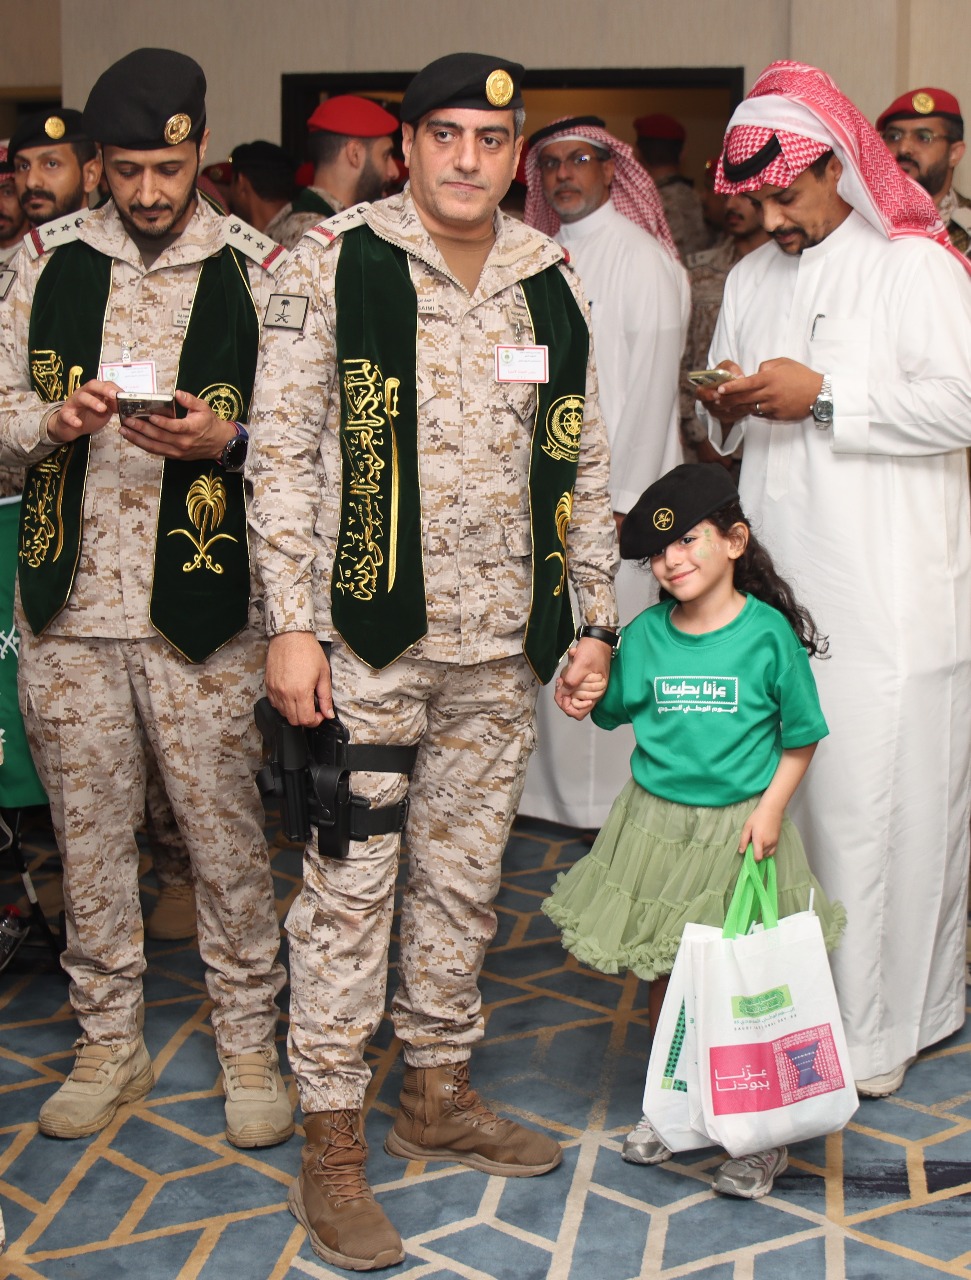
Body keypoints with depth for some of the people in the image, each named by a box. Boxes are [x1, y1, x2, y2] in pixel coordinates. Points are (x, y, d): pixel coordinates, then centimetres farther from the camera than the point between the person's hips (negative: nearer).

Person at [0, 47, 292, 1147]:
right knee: (88, 832, 12)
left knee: (226, 832, 4)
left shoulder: (253, 271, 0)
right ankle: (109, 1043, 28)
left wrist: (224, 439, -19)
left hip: (201, 607, -2)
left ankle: (248, 1045, 22)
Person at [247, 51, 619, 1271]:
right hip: (369, 633, -4)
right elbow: (281, 449, -7)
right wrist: (292, 621, -13)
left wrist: (595, 613, 11)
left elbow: (579, 461, 14)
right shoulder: (334, 260, -5)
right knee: (348, 881, 0)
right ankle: (331, 1145, 12)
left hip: (502, 640, 5)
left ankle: (437, 1093, 31)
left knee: (464, 873, 14)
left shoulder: (550, 281, 9)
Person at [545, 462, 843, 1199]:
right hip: (659, 823, 3)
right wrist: (584, 701, -7)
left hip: (740, 827, -3)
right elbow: (619, 710, 14)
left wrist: (771, 808, -14)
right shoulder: (645, 635, -2)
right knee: (665, 973, 15)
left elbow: (801, 737, -3)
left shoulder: (768, 633, -11)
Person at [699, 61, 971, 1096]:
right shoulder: (752, 278, 18)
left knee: (873, 800, -4)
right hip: (775, 583, 6)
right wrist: (727, 407, 1)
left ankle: (873, 1029, 7)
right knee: (776, 794, 6)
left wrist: (823, 395, -14)